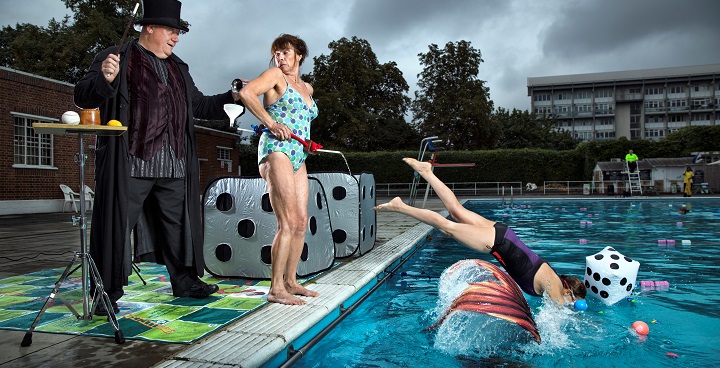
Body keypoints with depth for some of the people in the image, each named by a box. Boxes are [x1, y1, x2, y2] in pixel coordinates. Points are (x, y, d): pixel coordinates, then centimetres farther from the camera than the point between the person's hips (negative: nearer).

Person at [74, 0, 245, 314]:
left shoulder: (178, 68, 22)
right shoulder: (117, 58, 2)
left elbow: (198, 105, 27)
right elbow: (83, 96, -3)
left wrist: (232, 98, 14)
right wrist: (105, 79, -24)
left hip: (173, 167, 6)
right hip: (130, 164, -6)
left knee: (178, 224, 12)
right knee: (117, 226, -1)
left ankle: (184, 281, 25)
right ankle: (108, 292, 12)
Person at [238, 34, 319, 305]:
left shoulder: (307, 88, 22)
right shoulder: (276, 75, 1)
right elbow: (246, 93, -13)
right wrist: (271, 123, -16)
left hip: (298, 156, 8)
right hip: (277, 150, -8)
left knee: (302, 222, 6)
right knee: (288, 222, -14)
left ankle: (290, 281, 16)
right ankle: (275, 289, -8)